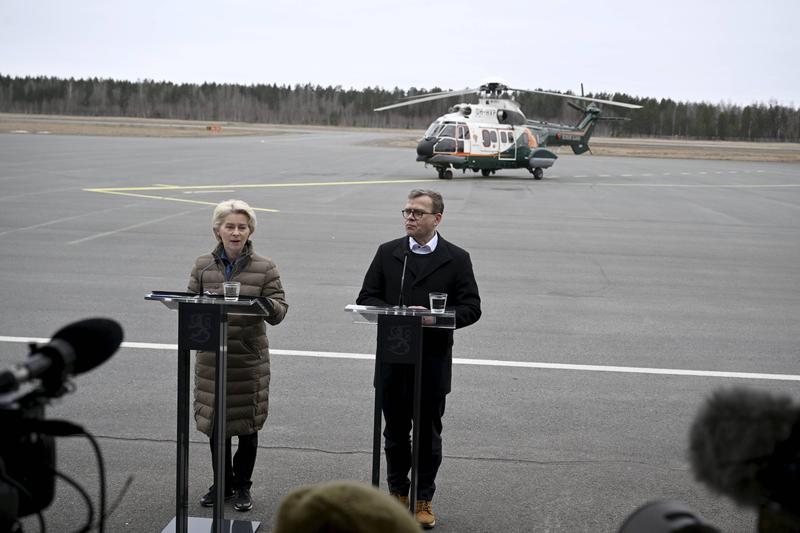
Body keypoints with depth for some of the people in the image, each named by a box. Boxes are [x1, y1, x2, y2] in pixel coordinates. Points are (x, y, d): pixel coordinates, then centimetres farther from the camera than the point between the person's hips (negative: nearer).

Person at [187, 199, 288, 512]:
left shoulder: (265, 268, -2)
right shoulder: (203, 266, 4)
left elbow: (280, 310, -4)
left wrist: (266, 304, -27)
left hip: (249, 360, -2)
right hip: (212, 359, 2)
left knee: (248, 424, 7)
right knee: (215, 422, 11)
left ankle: (242, 486, 24)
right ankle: (222, 483, 28)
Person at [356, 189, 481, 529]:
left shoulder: (457, 259, 0)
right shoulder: (387, 253, 6)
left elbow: (471, 308, -3)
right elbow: (366, 299, 4)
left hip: (433, 363, -2)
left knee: (429, 434, 7)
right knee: (395, 431, 11)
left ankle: (423, 499, 19)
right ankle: (397, 494, 26)